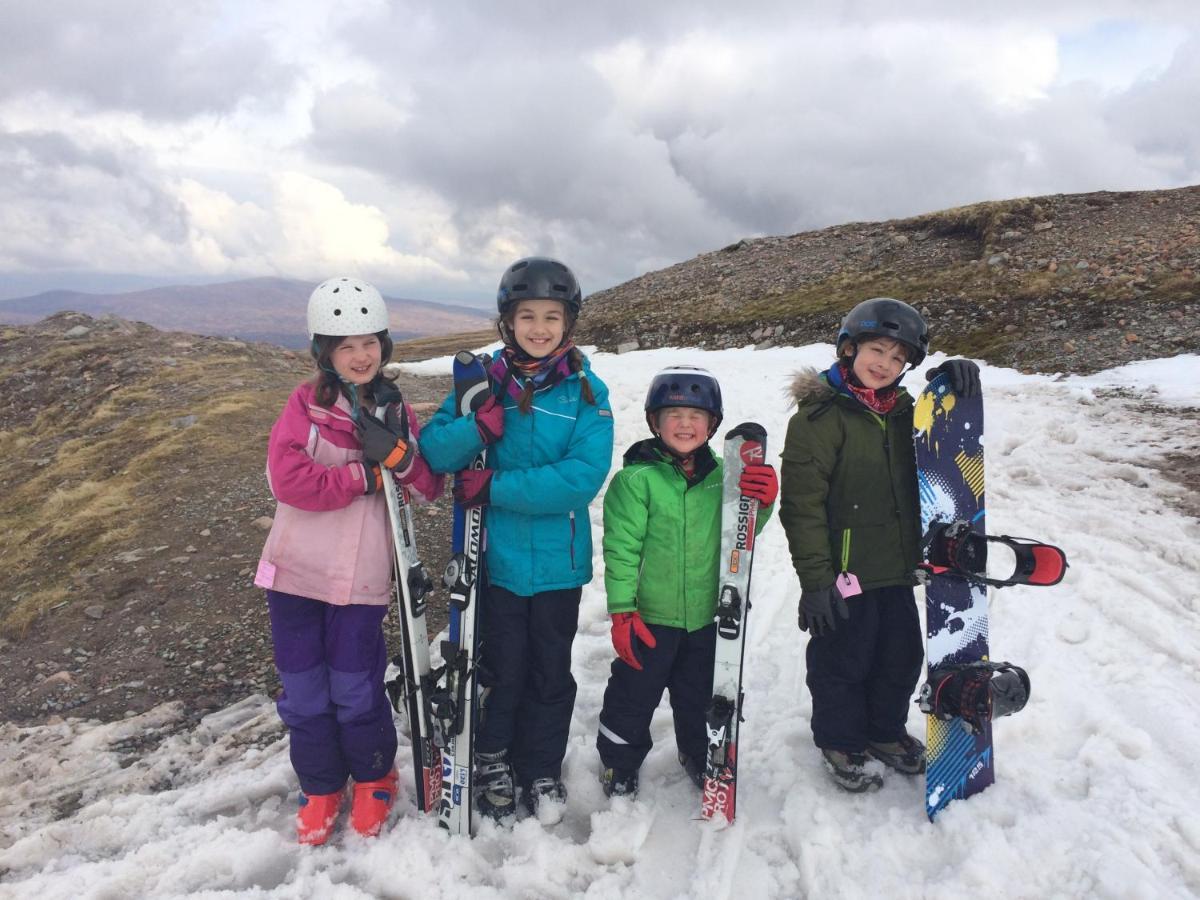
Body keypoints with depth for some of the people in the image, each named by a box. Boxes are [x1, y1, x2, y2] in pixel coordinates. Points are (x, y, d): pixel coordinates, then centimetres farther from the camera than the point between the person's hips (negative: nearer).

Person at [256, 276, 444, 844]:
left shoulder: (395, 411, 5)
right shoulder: (305, 404, -2)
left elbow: (430, 487, 1)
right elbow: (287, 478, -15)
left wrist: (395, 453, -18)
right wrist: (367, 476, -16)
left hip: (361, 578, 0)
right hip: (296, 572, 0)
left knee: (356, 690, 6)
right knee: (304, 691, 11)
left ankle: (373, 780, 33)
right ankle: (320, 787, 34)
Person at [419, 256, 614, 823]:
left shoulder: (586, 391, -5)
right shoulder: (483, 382, 0)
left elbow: (585, 475, -17)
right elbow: (435, 453, -7)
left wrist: (494, 486, -21)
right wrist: (481, 427, -27)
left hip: (559, 560, 0)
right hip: (495, 556, 0)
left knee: (550, 672, 15)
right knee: (501, 668, 11)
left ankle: (542, 772, 38)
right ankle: (492, 762, 37)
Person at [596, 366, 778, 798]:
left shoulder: (720, 476, 1)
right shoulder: (637, 479, -13)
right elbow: (621, 548, -13)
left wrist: (761, 502, -9)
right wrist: (622, 611, -14)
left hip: (705, 614, 4)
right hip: (650, 615, -4)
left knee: (700, 695, 22)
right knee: (634, 694, 10)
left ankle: (698, 755, 46)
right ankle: (619, 765, 33)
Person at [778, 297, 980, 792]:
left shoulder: (903, 410, 7)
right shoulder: (819, 417, -15)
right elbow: (803, 502, -17)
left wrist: (955, 383, -3)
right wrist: (815, 578, -20)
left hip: (897, 567, 7)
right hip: (844, 571, -7)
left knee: (901, 656, 20)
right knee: (842, 661, 9)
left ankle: (886, 731, 43)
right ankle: (840, 742, 32)